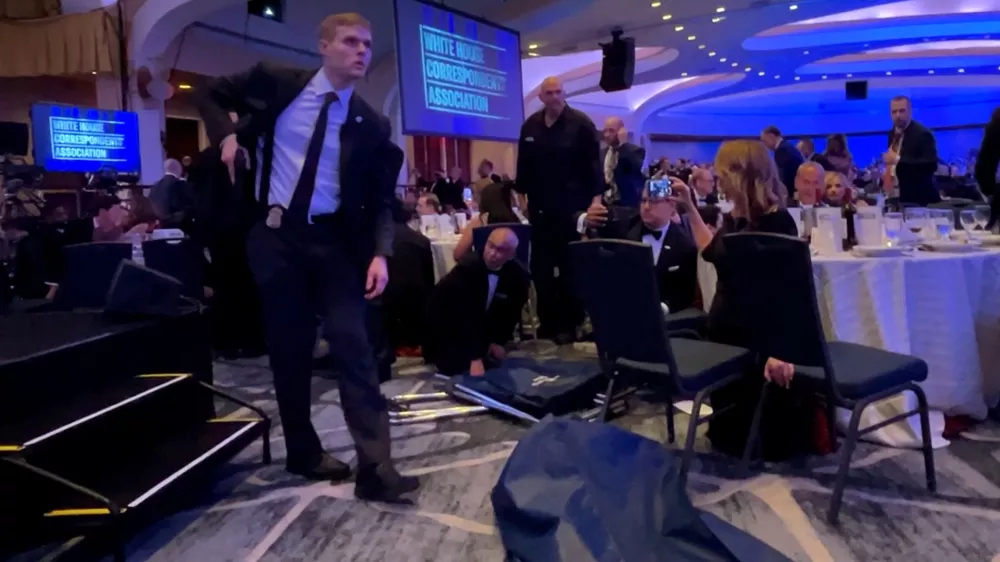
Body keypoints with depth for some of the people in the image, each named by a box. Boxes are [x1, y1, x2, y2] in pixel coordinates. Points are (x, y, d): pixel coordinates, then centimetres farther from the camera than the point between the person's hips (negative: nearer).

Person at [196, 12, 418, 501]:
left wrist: (380, 252, -13)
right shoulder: (276, 83, 1)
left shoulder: (371, 126, 2)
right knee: (288, 348, 7)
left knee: (353, 346, -8)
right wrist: (226, 135, -4)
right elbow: (211, 95, 16)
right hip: (275, 235, 0)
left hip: (333, 239, 0)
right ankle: (304, 452, 24)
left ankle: (374, 467, -5)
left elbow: (380, 201, 3)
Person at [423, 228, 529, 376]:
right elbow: (466, 316, -39)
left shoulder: (518, 276, -21)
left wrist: (498, 341, -11)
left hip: (481, 324, 5)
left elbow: (511, 313, -3)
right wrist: (476, 358, -43)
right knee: (455, 368, -12)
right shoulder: (467, 267, -34)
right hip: (446, 321, -4)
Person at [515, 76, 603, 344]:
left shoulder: (581, 123, -6)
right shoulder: (530, 126, 8)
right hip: (540, 207, 5)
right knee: (540, 266, 7)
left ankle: (569, 323, 13)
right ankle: (547, 320, 19)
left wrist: (596, 198, -15)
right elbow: (524, 164, 14)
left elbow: (594, 163, -9)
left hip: (572, 206, -5)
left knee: (570, 266, 4)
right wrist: (521, 194, 10)